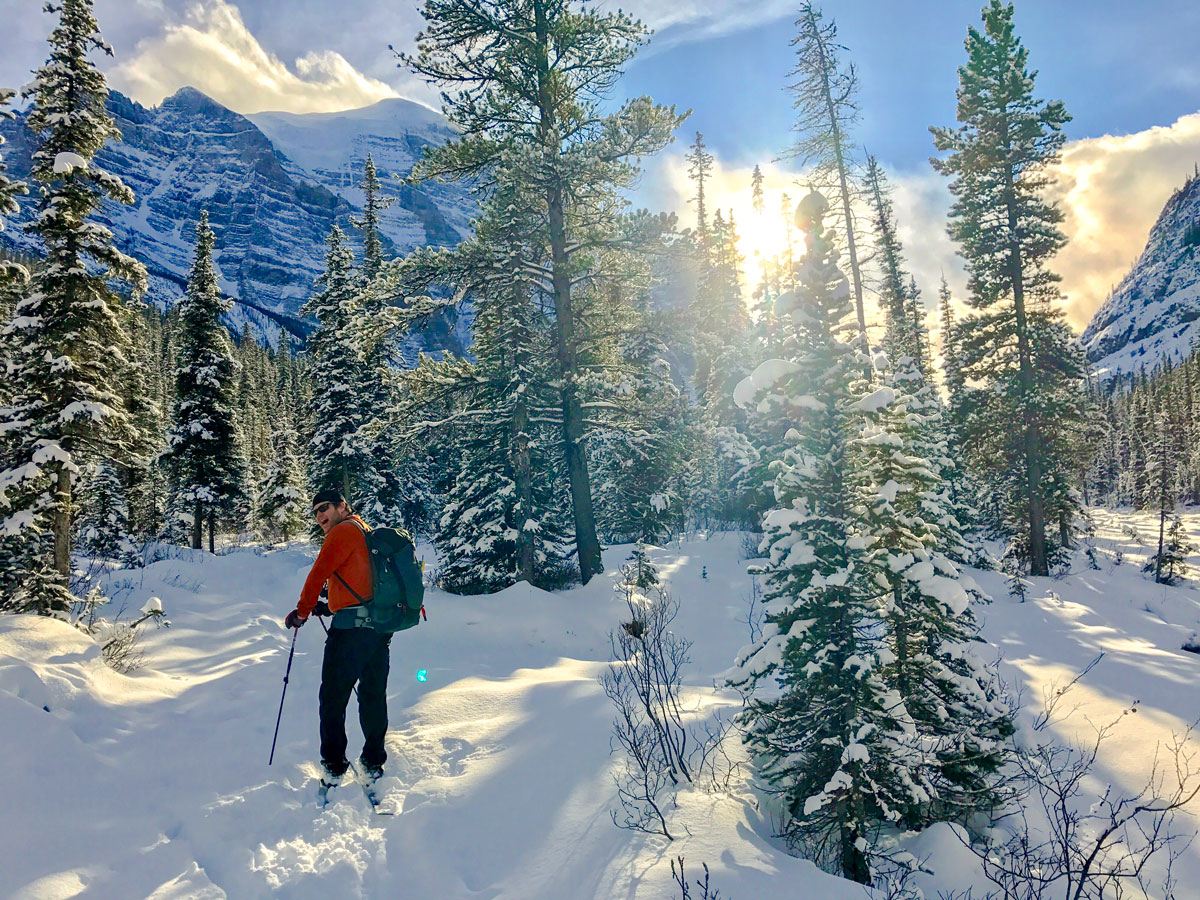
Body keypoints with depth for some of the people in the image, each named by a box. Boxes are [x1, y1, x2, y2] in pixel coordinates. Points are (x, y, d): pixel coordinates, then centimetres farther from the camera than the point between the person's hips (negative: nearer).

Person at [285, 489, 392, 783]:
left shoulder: (343, 531, -6)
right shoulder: (369, 533, 21)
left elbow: (319, 573, -11)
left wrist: (302, 612, -1)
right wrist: (330, 607, 27)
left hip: (351, 626, -9)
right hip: (382, 625, 9)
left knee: (333, 698, 3)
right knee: (374, 696, 14)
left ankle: (334, 765, 8)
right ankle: (374, 762, 20)